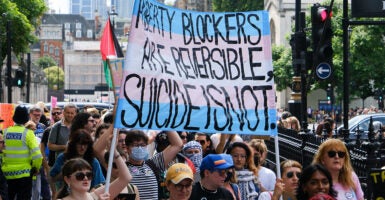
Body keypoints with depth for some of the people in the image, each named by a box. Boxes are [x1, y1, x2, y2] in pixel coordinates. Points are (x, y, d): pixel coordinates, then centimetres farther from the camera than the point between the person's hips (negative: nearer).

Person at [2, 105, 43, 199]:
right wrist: (36, 168, 2)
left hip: (7, 172, 3)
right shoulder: (28, 133, -10)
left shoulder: (5, 132, -1)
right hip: (24, 173, -3)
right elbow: (37, 155, -16)